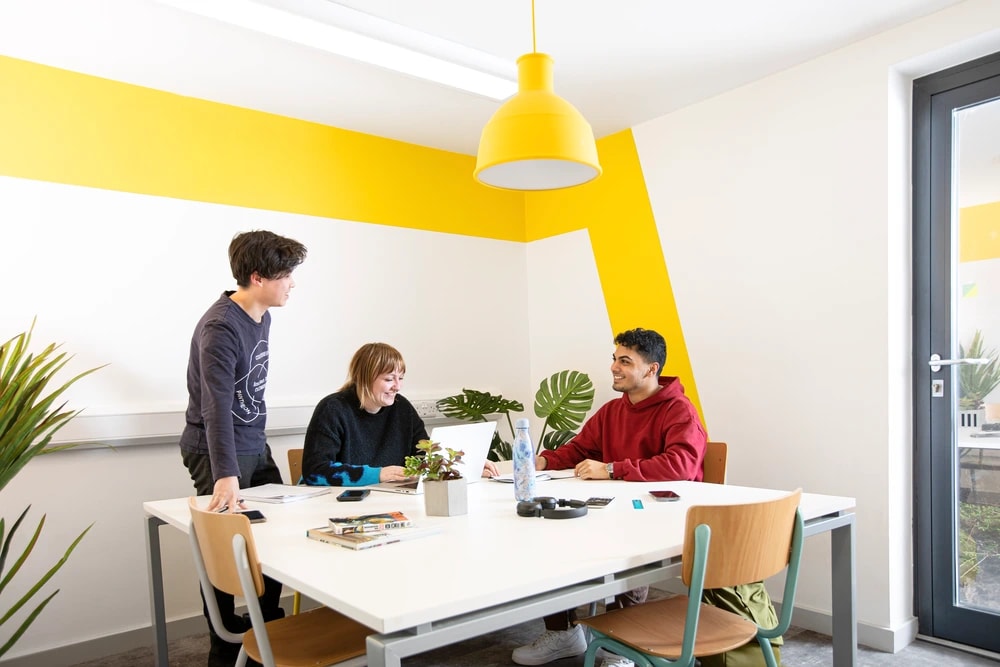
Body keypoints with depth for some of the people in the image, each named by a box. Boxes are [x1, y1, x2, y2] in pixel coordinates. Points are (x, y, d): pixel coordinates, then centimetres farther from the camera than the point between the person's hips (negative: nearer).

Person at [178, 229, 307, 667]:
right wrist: (226, 474, -42)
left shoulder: (261, 316, 5)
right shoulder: (220, 328, -22)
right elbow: (216, 406, -33)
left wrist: (254, 445, 19)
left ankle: (270, 628, 29)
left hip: (255, 447, 8)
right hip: (217, 453, -8)